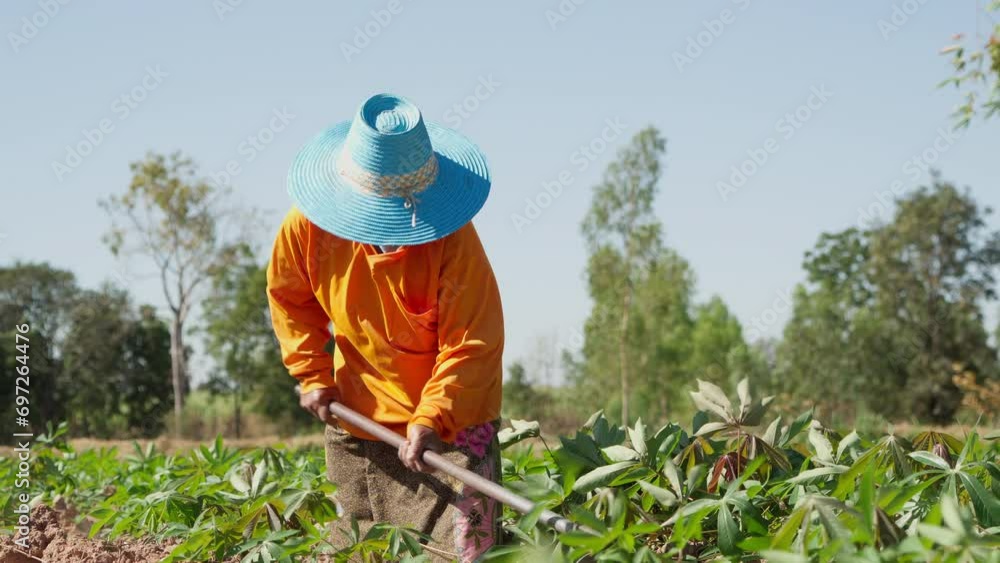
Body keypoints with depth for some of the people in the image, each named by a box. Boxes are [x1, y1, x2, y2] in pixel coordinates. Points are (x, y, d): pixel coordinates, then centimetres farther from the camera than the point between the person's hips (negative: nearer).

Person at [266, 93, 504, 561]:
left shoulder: (452, 238, -24)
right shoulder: (307, 227, -13)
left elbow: (472, 345, -20)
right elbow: (288, 297, 8)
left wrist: (430, 419, -28)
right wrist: (312, 374, 2)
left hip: (450, 420, -4)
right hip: (356, 417, 4)